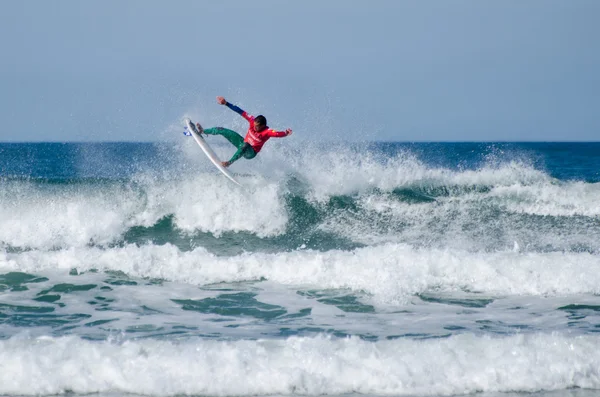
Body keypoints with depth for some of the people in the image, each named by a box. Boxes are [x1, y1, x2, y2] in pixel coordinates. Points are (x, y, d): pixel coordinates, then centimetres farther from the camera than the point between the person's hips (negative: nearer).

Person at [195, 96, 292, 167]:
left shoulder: (267, 132, -30)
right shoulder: (253, 121, -17)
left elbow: (277, 134, -48)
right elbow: (241, 112, -13)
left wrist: (285, 133, -70)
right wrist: (226, 103, -14)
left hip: (250, 153, -6)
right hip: (243, 143, 6)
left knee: (245, 145, -44)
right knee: (221, 130, 6)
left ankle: (230, 162, -37)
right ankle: (202, 131, 32)